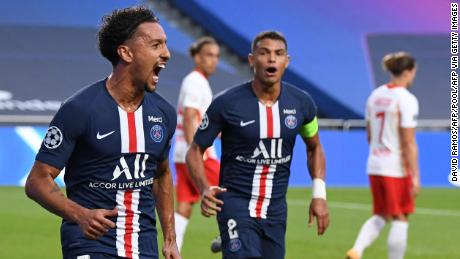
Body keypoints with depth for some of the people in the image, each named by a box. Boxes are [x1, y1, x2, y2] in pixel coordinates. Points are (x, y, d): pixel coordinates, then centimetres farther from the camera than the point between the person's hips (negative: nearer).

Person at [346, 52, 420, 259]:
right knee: (400, 219, 4)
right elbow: (408, 143, -18)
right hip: (397, 168, -7)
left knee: (380, 216, 16)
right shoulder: (406, 100, -14)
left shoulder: (375, 95, 8)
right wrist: (415, 176, -15)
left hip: (375, 166, 7)